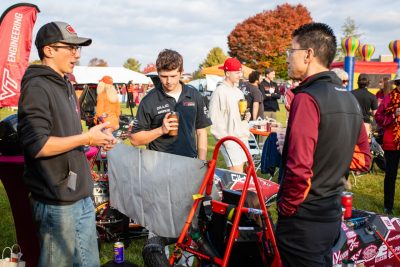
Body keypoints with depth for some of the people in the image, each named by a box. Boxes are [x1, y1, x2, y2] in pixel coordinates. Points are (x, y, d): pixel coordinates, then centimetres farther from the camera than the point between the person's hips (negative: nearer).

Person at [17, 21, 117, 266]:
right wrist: (86, 138, -20)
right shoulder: (37, 88, -15)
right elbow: (36, 145, -25)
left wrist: (96, 139, 9)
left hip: (82, 195, 9)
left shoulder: (65, 85, 16)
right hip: (57, 201, -9)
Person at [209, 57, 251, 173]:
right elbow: (215, 120, -14)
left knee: (238, 170, 12)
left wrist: (246, 116, 3)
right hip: (229, 140, -8)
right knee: (238, 173, -11)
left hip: (242, 137, 8)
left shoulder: (238, 92, 14)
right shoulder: (220, 91, -10)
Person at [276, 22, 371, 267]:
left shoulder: (307, 98, -19)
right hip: (333, 215, 8)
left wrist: (286, 209, -12)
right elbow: (363, 159, 14)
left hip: (304, 219, -8)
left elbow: (299, 169, -26)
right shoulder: (350, 99, 7)